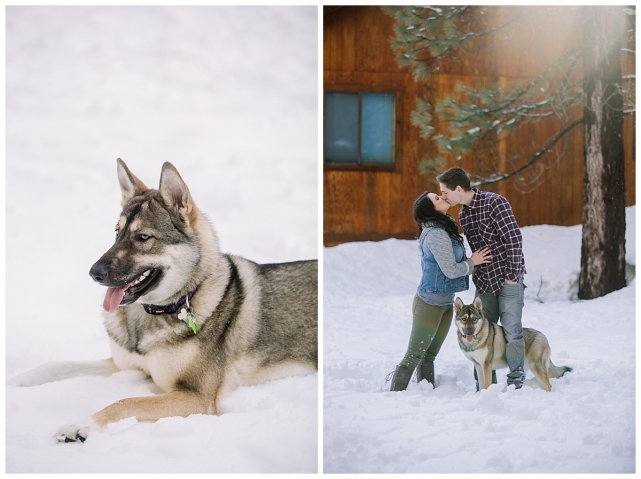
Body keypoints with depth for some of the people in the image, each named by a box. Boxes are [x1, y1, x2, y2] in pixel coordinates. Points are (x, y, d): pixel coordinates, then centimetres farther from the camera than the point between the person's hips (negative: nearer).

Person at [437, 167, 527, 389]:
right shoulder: (463, 214, 10)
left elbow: (514, 239, -16)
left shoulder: (494, 203, -14)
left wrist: (512, 274, -15)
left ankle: (516, 381, 5)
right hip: (484, 280, 7)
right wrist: (475, 269, 8)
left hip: (508, 278, -7)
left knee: (512, 331, -6)